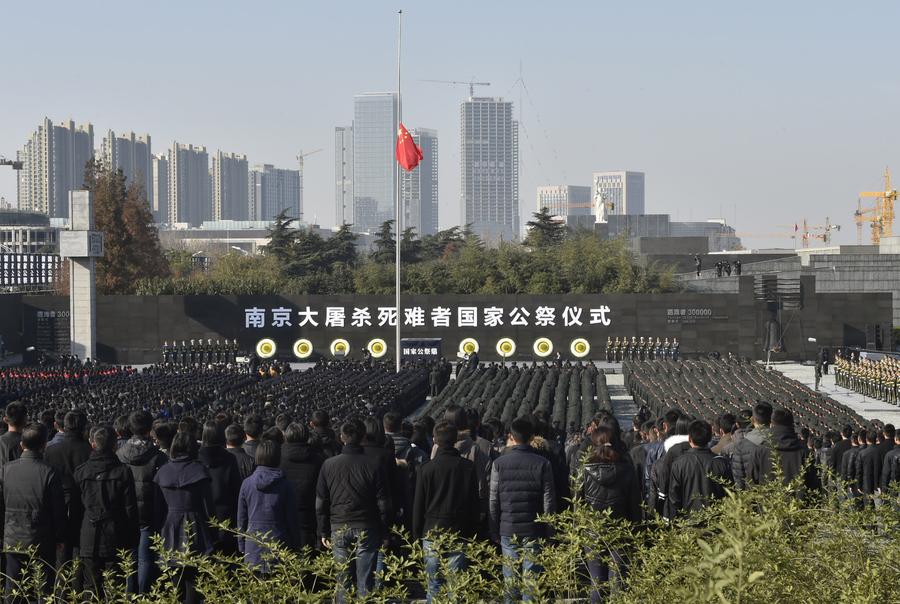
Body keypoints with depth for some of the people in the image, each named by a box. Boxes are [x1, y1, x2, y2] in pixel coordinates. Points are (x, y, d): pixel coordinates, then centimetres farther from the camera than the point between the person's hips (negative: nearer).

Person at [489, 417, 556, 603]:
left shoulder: (499, 463, -3)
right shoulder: (542, 463, -5)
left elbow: (494, 501, -1)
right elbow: (549, 500, -4)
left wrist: (495, 531, 7)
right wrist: (549, 530, 4)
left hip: (508, 530, 1)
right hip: (534, 530, -1)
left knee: (510, 580, 8)